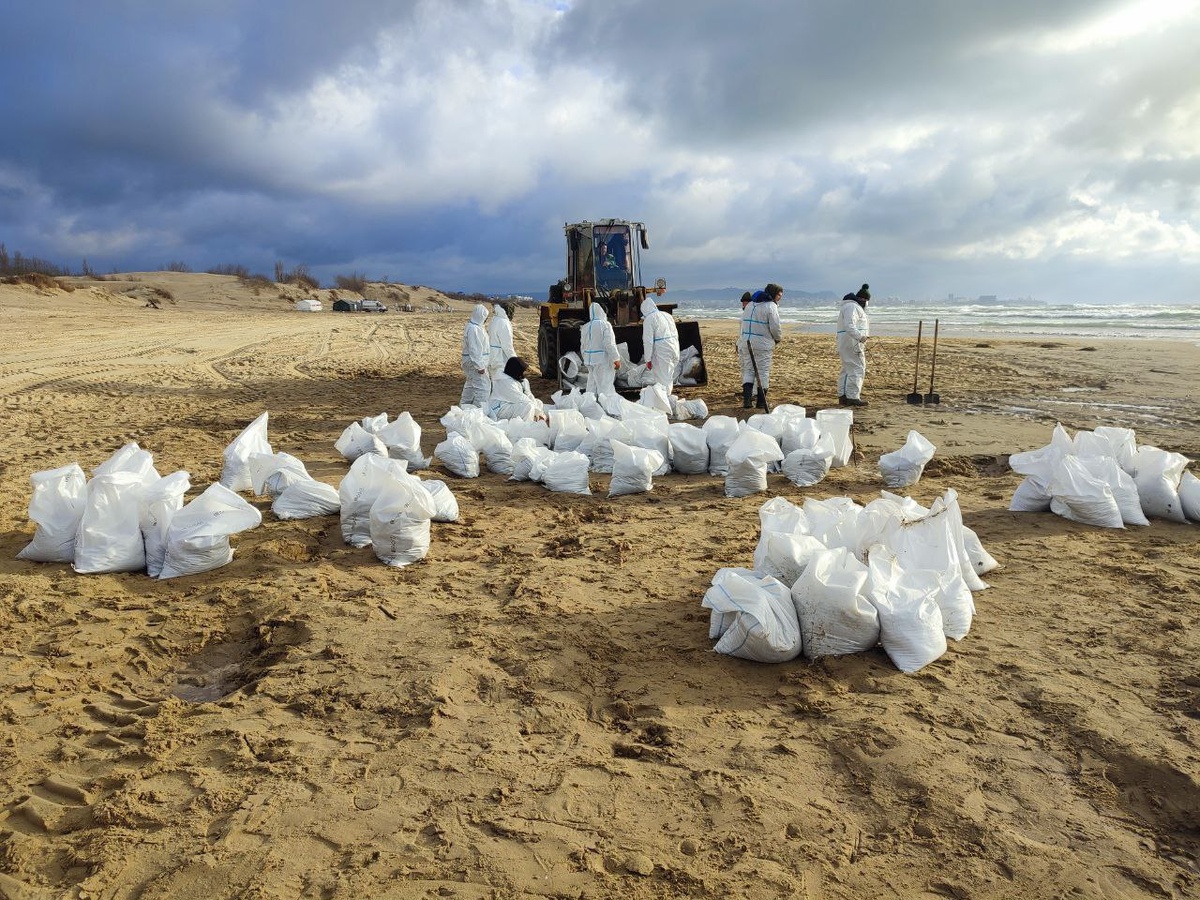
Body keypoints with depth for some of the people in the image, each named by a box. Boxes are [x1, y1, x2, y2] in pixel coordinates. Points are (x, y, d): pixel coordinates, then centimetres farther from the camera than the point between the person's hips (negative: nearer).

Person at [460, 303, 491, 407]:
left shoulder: (476, 326, 12)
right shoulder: (473, 329, -21)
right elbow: (474, 349, -24)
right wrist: (480, 366, -24)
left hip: (474, 361, 11)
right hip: (475, 361, -11)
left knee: (471, 385, 19)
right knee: (482, 386, -11)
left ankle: (464, 406, 30)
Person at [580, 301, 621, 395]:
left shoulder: (585, 327, 8)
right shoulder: (604, 325, -12)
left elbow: (582, 346, 15)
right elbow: (609, 344, -17)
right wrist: (616, 359, -13)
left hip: (590, 360, 7)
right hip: (603, 360, -7)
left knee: (592, 385, 13)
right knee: (605, 385, -5)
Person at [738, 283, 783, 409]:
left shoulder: (750, 305, 15)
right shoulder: (771, 306, -8)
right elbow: (775, 327, -13)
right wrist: (778, 338, 6)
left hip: (745, 343, 6)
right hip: (763, 344, -6)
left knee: (748, 370, 10)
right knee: (763, 372, 3)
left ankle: (747, 398, -4)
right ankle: (761, 402, 7)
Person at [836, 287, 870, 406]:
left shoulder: (855, 307, 24)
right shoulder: (852, 307, -12)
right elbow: (849, 326, -26)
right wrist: (860, 336, -34)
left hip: (847, 343, 11)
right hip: (852, 343, -11)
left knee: (847, 369, 12)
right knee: (857, 369, -12)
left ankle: (842, 396, 15)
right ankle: (853, 397, -13)